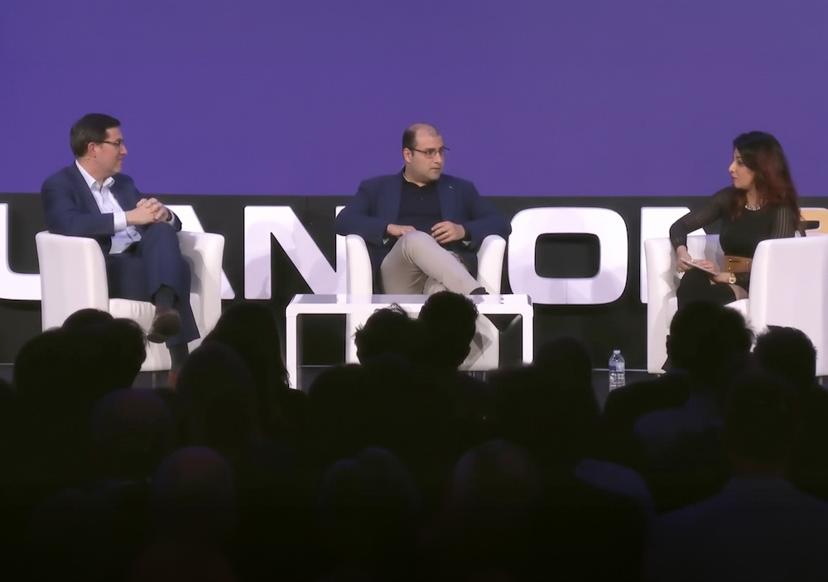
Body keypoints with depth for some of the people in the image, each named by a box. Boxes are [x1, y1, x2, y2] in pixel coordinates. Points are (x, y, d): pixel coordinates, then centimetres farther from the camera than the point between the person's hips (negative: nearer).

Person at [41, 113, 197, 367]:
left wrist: (162, 214, -4)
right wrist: (129, 217, -23)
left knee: (162, 229, -28)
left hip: (143, 261, 6)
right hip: (101, 271, -6)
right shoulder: (59, 185, 2)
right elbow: (70, 224, -21)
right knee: (175, 267, -31)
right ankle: (179, 359, -39)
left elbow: (171, 225, 22)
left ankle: (165, 308, -53)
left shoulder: (123, 183, 25)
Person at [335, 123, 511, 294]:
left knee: (439, 289, -39)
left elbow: (501, 224, 21)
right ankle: (478, 297, -54)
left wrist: (463, 231, 0)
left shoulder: (460, 188, 28)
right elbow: (344, 221, 10)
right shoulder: (377, 188, 24)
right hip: (399, 275, -1)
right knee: (417, 238, -37)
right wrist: (389, 228, -7)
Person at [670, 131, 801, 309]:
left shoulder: (780, 208, -4)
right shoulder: (728, 198, 12)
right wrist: (682, 252, -8)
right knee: (692, 280, -33)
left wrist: (731, 277, -26)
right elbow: (680, 226, 15)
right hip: (728, 283, 5)